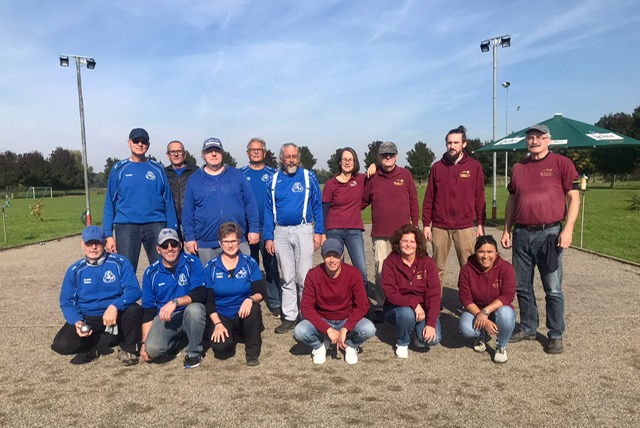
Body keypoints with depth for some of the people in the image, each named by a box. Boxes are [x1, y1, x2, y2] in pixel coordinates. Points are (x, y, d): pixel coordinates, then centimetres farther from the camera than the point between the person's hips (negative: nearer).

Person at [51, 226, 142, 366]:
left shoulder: (120, 263, -7)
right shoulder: (75, 270, 0)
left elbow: (134, 290, -16)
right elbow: (66, 302, 2)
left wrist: (114, 306, -34)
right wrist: (77, 321, -18)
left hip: (116, 316, -1)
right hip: (87, 319, 2)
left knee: (134, 310, -33)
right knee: (61, 344, -22)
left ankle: (128, 349, -5)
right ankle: (92, 346, 11)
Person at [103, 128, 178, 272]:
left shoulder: (157, 169, 9)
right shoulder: (119, 169, 7)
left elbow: (168, 202, 7)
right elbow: (109, 204, 6)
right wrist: (108, 234, -2)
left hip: (155, 225, 1)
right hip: (126, 226, 0)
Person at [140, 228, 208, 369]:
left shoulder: (192, 263, -9)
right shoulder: (151, 273, 0)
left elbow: (201, 293, -20)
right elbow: (148, 311, 4)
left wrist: (175, 302, -34)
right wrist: (144, 343, -2)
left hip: (190, 315, -2)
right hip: (163, 318, 2)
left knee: (195, 308, -36)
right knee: (152, 348, -25)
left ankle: (194, 352, -11)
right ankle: (175, 342, 13)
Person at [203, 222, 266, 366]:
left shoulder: (250, 263, -1)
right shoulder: (211, 267, 1)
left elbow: (261, 292, -7)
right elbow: (208, 300, -1)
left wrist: (251, 299, -30)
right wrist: (217, 324, -13)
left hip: (245, 314, 0)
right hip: (222, 317, 0)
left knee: (253, 309, -35)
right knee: (221, 349, -26)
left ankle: (253, 351, -10)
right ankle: (232, 335, 13)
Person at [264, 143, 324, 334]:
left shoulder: (309, 177, 2)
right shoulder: (274, 180, 7)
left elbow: (317, 206, 2)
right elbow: (268, 210, 8)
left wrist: (318, 231, -5)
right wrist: (268, 237, 3)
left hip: (303, 230, -2)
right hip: (281, 233, 3)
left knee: (304, 277, -1)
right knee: (287, 278, 9)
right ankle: (289, 317, 17)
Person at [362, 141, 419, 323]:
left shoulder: (405, 175, 5)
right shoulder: (372, 178, 7)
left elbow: (413, 200, 9)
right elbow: (363, 202, 12)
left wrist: (415, 224, 6)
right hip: (380, 234, 0)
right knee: (381, 272, 1)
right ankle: (380, 307, 10)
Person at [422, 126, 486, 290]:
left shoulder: (474, 166, 4)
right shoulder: (437, 167, 6)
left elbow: (480, 197, 5)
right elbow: (429, 198, 6)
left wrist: (481, 224, 1)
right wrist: (426, 224, 3)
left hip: (465, 227, -1)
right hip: (440, 227, 1)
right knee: (437, 268, 6)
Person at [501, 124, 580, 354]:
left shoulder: (562, 164, -1)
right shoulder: (518, 168, 12)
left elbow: (574, 198, -3)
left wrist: (568, 229, -12)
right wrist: (507, 230, 13)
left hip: (549, 234, -4)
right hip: (521, 234, 5)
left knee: (553, 289, 2)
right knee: (522, 286, 12)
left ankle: (556, 335, 16)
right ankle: (528, 328, 28)